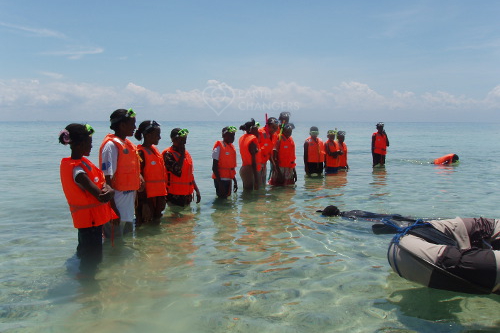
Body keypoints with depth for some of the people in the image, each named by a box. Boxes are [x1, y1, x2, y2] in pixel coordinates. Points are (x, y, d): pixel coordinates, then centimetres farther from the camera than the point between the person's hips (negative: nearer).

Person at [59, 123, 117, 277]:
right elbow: (102, 197, -30)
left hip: (85, 217, 10)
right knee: (92, 257, 2)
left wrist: (108, 189, -18)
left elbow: (100, 180, 3)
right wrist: (110, 192, -10)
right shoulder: (78, 170, -26)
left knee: (85, 251, 24)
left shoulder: (81, 162, 2)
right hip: (90, 217, -10)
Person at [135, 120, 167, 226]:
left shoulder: (155, 150, 13)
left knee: (156, 223, 15)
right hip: (147, 196, -8)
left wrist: (164, 196, 15)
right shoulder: (140, 153, -13)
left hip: (158, 195, 8)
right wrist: (144, 201, -19)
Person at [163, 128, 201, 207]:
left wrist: (197, 190, 16)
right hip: (174, 196, -7)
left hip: (187, 195, 7)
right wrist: (182, 154, -18)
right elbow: (177, 171, -25)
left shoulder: (186, 153, 13)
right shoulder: (168, 154, -11)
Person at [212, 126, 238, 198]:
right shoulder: (219, 147, -14)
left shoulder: (231, 147, 10)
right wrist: (219, 183, -19)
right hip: (221, 179, -8)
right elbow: (214, 168, -16)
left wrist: (235, 181, 18)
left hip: (229, 179, 8)